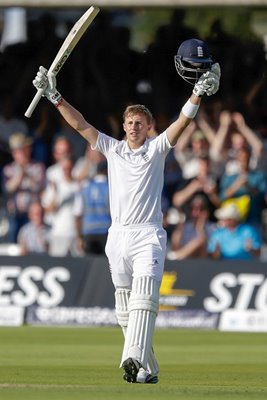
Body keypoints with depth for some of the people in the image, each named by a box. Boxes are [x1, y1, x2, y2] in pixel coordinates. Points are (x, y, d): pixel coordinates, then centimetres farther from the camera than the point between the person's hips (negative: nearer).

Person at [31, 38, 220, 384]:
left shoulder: (156, 149, 6)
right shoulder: (112, 148, 14)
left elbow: (182, 123, -7)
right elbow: (80, 125, 10)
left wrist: (198, 94, -21)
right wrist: (55, 98, 2)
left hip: (148, 235, -4)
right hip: (118, 235, 4)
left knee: (143, 298, -21)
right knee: (124, 309, 4)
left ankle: (135, 360, -37)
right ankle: (148, 368, 12)